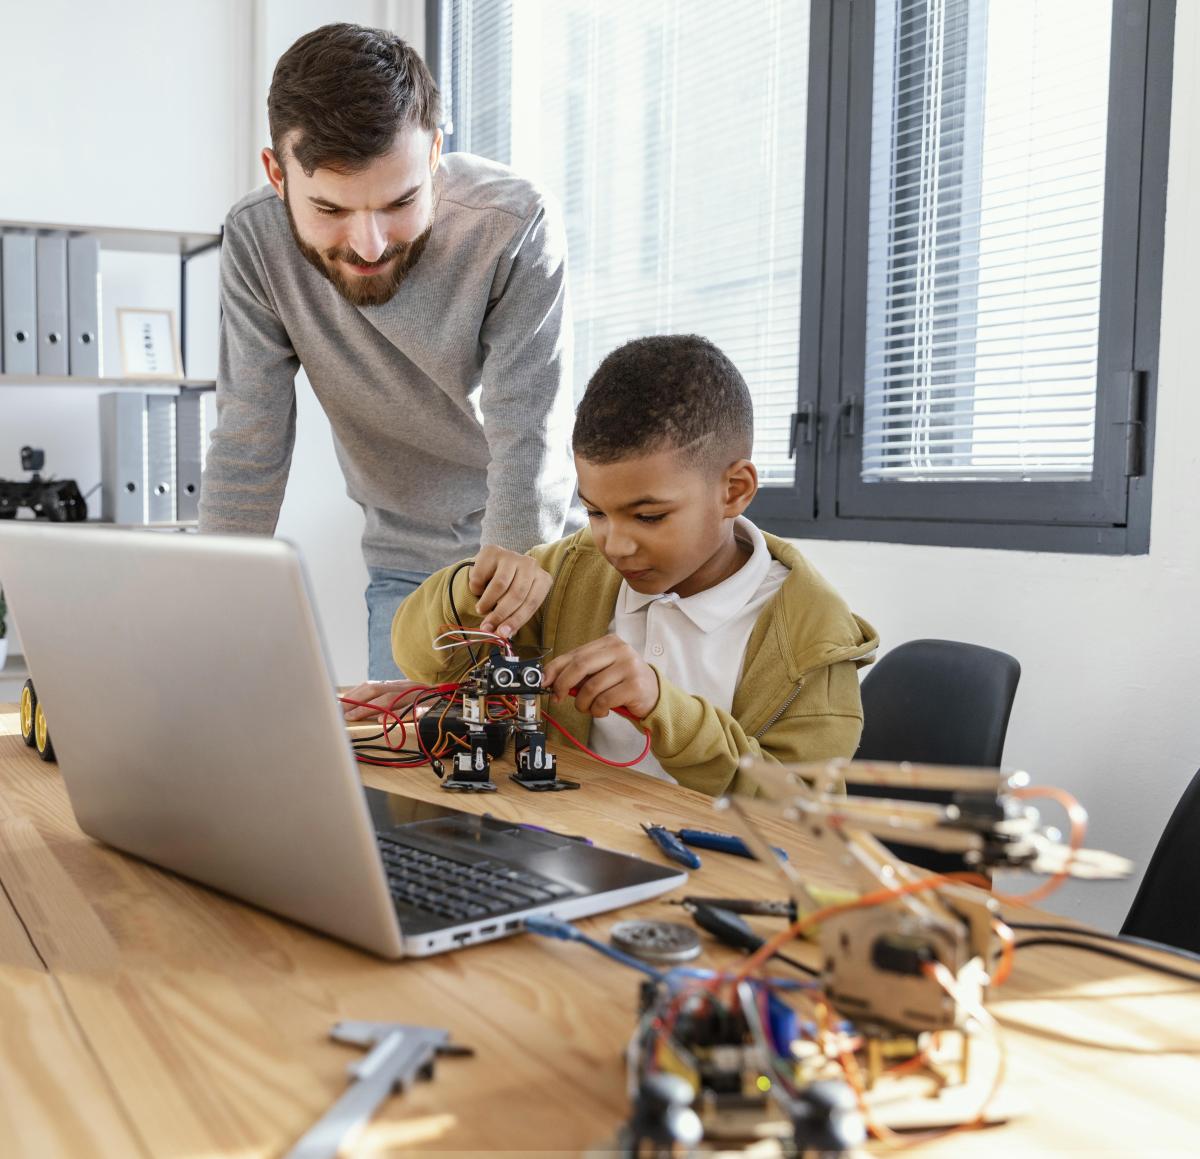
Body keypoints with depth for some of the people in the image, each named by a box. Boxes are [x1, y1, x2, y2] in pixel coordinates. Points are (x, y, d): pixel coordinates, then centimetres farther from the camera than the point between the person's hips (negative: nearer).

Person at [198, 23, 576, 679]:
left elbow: (530, 451, -27)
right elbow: (248, 449, -13)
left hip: (540, 544, -2)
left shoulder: (516, 228, -26)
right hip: (405, 561, 2)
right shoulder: (256, 240, -16)